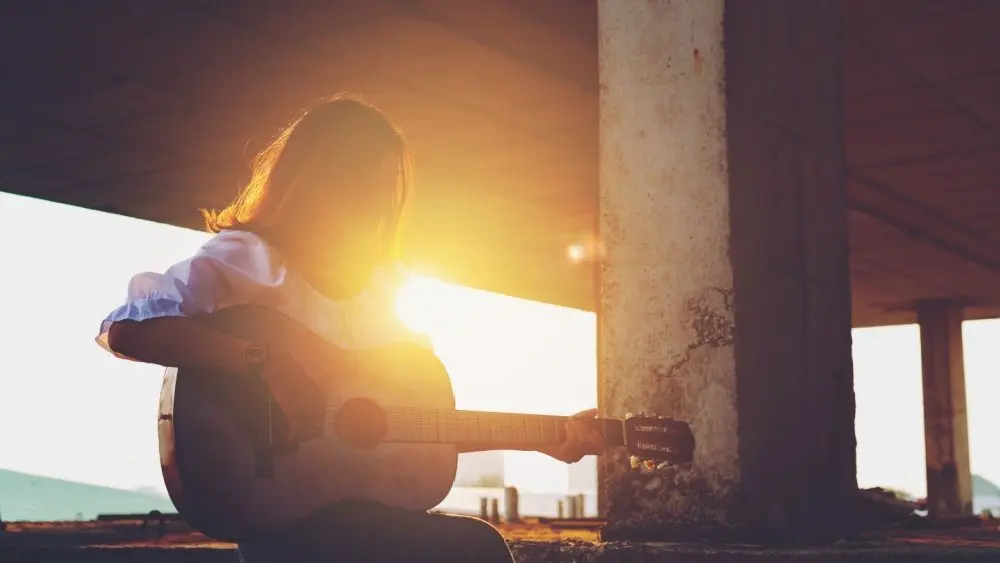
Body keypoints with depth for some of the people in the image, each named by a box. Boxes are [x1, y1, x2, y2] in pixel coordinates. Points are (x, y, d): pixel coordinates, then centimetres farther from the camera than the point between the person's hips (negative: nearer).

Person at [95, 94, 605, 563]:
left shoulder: (377, 286, 16)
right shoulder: (248, 259, -4)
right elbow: (124, 328, -18)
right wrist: (262, 362, -27)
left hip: (364, 508, 7)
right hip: (283, 515, -7)